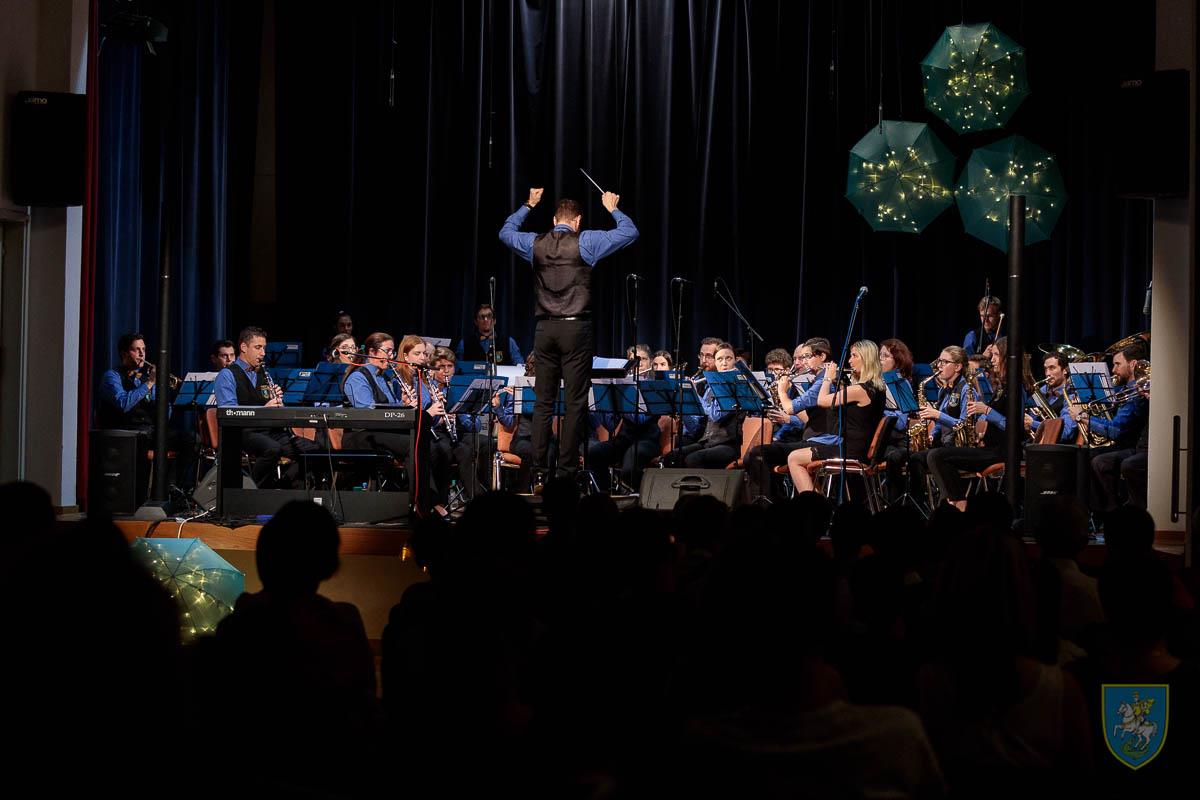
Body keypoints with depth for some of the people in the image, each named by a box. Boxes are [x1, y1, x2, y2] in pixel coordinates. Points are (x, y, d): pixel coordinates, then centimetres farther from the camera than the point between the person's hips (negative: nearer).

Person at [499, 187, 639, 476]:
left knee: (543, 400, 8)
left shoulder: (535, 243, 6)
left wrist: (528, 205, 35)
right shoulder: (585, 242, -4)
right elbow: (630, 232, 2)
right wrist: (612, 209, 18)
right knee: (575, 400, 0)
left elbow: (506, 232, 27)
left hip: (545, 328, 4)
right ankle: (568, 463, -3)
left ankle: (538, 462, 6)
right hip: (575, 327, -4)